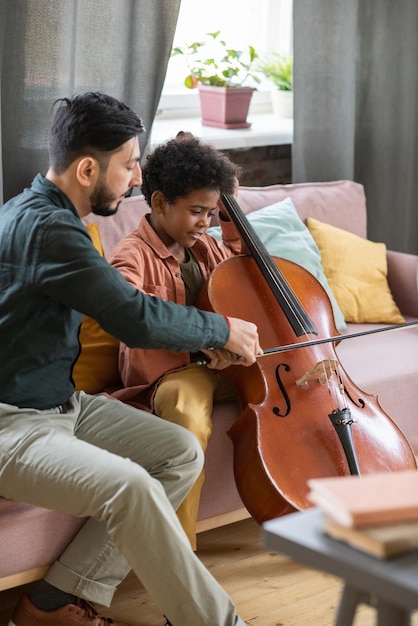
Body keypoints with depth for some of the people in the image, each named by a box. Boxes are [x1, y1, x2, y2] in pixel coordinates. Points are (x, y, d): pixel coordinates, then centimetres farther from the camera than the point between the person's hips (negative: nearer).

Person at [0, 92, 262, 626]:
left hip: (62, 402, 10)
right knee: (128, 486, -31)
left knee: (182, 453, 0)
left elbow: (117, 305, 21)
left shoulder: (47, 213, 10)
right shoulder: (43, 227, -22)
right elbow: (136, 320, -24)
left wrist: (201, 338, 9)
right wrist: (221, 330, -7)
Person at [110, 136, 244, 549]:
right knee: (190, 419, -40)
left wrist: (230, 218, 14)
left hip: (222, 364, 7)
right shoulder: (133, 255, -11)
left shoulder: (204, 247, 13)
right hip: (169, 371, -7)